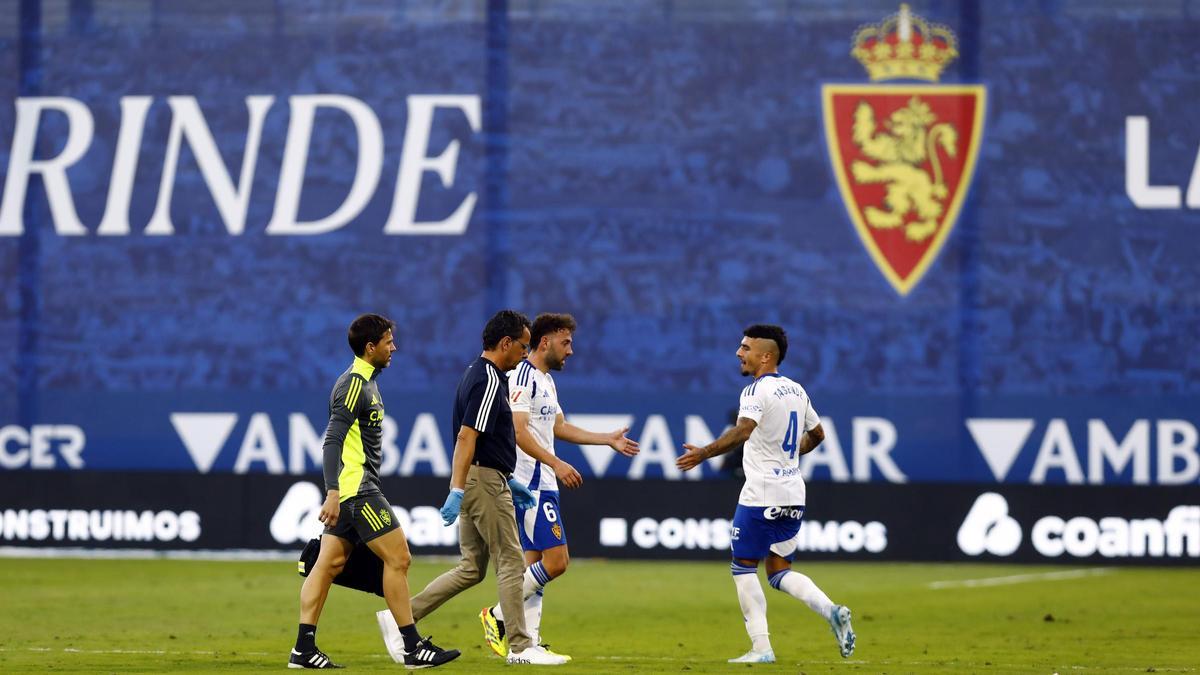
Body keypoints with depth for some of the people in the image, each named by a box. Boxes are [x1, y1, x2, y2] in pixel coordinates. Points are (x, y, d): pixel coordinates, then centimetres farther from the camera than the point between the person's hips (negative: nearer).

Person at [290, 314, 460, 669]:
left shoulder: (363, 383, 18)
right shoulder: (355, 384, -14)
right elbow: (332, 440, -21)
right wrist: (333, 493, -27)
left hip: (354, 488, 10)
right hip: (356, 489, -10)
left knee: (329, 564, 6)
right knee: (398, 558, -7)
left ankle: (304, 649, 4)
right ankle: (413, 647, -4)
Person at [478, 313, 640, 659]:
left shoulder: (546, 381, 19)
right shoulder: (522, 377, -13)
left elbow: (559, 427, 28)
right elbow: (518, 431, -22)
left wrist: (609, 439, 28)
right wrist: (555, 463, -28)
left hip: (542, 484, 10)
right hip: (530, 484, -10)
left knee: (534, 563, 7)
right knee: (556, 560, -13)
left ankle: (530, 642, 7)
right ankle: (498, 616, -5)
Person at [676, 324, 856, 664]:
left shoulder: (757, 391, -12)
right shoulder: (796, 391, 13)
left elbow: (742, 431, -29)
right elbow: (817, 434, 25)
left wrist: (704, 453, -29)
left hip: (761, 495, -8)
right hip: (793, 493, 8)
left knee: (743, 568, 4)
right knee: (779, 571, 14)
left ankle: (761, 647, -1)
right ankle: (831, 610, -9)